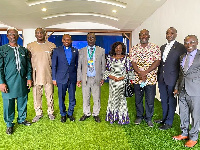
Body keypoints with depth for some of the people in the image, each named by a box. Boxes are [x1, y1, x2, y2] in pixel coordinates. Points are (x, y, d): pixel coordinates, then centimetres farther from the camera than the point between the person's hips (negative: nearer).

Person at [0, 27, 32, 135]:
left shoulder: (24, 50, 11)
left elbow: (28, 66, 12)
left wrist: (29, 78, 3)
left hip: (22, 82, 3)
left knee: (23, 102, 13)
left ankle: (22, 119, 33)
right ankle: (9, 124, 23)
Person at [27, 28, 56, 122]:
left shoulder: (52, 46, 3)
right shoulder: (30, 46, 4)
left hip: (48, 75, 0)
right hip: (36, 75, 1)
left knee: (50, 95, 8)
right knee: (36, 96, 8)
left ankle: (50, 112, 25)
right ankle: (38, 113, 24)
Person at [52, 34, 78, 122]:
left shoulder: (75, 51, 8)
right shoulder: (57, 51, 3)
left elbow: (77, 65, 10)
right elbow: (54, 66, 3)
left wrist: (78, 77, 5)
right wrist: (54, 79, -1)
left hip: (72, 78, 2)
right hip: (61, 78, -1)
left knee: (72, 98, 8)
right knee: (61, 98, 7)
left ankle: (70, 113, 27)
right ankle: (63, 114, 25)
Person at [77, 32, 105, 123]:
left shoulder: (101, 51, 4)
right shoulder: (82, 51, 7)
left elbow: (103, 65, 5)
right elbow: (79, 66, 7)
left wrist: (102, 78, -2)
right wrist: (79, 79, 2)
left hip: (96, 78, -1)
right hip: (85, 78, 1)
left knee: (96, 98, 6)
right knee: (85, 98, 9)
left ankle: (96, 114, 24)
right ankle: (86, 113, 27)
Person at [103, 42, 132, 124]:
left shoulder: (126, 59, 2)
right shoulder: (110, 58, 8)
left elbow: (129, 72, 0)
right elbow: (106, 71, 6)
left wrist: (122, 77, -14)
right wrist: (113, 77, -10)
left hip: (122, 83, -2)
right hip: (112, 83, 2)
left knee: (121, 99, 0)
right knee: (112, 99, 6)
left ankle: (122, 118, 14)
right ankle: (112, 117, 20)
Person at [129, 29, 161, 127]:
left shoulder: (155, 48, 2)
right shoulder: (134, 49, 5)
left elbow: (157, 62, -7)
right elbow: (133, 63, -3)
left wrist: (145, 72, -17)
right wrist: (140, 73, -18)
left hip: (151, 79, -1)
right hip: (137, 79, 1)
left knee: (150, 100, 6)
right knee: (138, 99, 13)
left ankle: (149, 118, 26)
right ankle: (139, 116, 33)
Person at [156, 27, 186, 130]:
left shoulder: (181, 47, -7)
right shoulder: (162, 47, 13)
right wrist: (158, 76, 11)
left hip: (172, 79, -6)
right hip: (161, 79, 6)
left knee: (171, 101, 7)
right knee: (164, 100, 18)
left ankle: (169, 122, 20)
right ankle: (164, 118, 35)